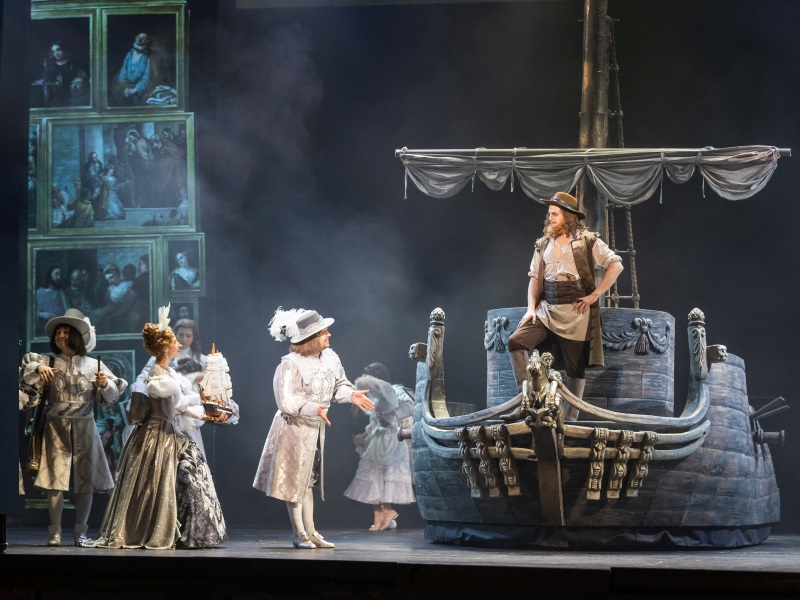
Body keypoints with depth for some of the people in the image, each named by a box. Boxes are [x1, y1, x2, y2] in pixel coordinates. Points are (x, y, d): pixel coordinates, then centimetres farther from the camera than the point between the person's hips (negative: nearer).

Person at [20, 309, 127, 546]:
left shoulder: (94, 365, 7)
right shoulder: (49, 363, 8)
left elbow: (112, 395, 6)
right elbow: (26, 367, -4)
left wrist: (105, 384, -14)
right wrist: (38, 368, -23)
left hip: (84, 429, 1)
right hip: (57, 429, -1)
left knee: (85, 480, 1)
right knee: (56, 480, -6)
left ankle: (81, 532, 10)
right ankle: (55, 532, -2)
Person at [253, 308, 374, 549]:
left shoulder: (330, 358, -1)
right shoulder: (290, 365, -23)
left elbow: (339, 384, 12)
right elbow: (286, 401, -27)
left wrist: (351, 394, -8)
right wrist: (313, 408, -36)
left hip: (316, 428, 7)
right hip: (294, 428, -7)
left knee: (308, 480, 15)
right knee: (294, 480, 3)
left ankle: (310, 531, 22)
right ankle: (299, 535, 11)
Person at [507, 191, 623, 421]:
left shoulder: (588, 241, 0)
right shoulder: (543, 245, 13)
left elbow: (616, 265, -3)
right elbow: (534, 278, 14)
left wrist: (595, 295, -9)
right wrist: (531, 308, 0)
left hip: (576, 312, -4)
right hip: (546, 309, 4)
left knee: (576, 366, 0)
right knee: (516, 340, -18)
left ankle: (571, 418, 8)